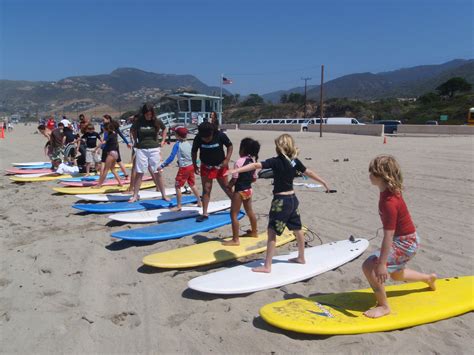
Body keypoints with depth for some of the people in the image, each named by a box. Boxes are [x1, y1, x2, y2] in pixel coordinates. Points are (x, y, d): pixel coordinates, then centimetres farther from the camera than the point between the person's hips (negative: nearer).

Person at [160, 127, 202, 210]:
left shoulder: (177, 145, -13)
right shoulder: (188, 144, 5)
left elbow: (171, 157, -16)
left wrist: (163, 165, -11)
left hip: (184, 168, -7)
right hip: (191, 166, 7)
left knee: (177, 186, 3)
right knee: (192, 185, 19)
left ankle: (178, 206, 6)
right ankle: (199, 202, 26)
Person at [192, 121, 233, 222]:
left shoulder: (220, 136, -21)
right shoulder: (198, 138, -17)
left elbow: (229, 146, -6)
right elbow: (194, 151, -1)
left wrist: (227, 159, -16)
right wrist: (195, 165, -1)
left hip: (220, 165, -1)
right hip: (206, 167, 1)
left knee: (226, 187, 11)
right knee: (206, 190, 1)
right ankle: (204, 213, 7)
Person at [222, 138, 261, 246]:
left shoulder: (239, 162, -19)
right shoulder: (253, 161, 3)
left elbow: (234, 179, -19)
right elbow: (254, 178, 8)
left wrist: (228, 187, -3)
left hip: (239, 191, -8)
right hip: (248, 189, 8)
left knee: (234, 214, -2)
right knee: (250, 211, 24)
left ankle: (235, 239, -1)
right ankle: (254, 232, 42)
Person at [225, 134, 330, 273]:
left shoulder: (276, 161, -16)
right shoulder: (295, 161, 3)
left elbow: (255, 166, -26)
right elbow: (309, 173, 14)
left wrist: (235, 170, -31)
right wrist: (324, 182, 29)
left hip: (281, 201, -8)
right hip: (293, 199, 8)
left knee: (272, 231, -2)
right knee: (297, 229, 20)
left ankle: (267, 266, 1)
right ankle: (301, 257, 39)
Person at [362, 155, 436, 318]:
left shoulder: (389, 202, -31)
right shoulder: (389, 192, -2)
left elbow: (388, 235, -33)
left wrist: (381, 264, -32)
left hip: (405, 242, -10)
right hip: (405, 239, 10)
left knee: (369, 266, -21)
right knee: (396, 275, 30)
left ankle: (383, 306, -4)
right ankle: (429, 278, 54)